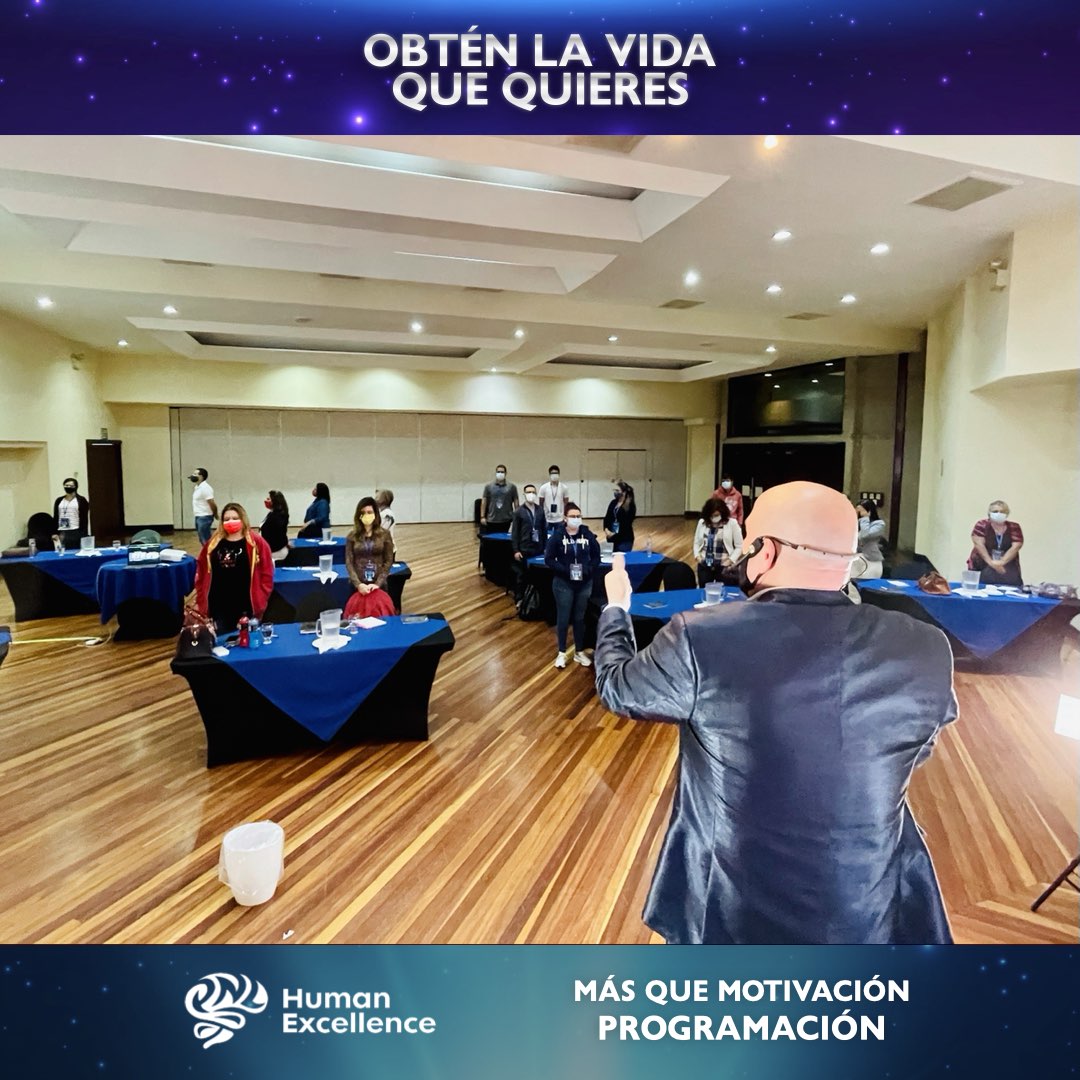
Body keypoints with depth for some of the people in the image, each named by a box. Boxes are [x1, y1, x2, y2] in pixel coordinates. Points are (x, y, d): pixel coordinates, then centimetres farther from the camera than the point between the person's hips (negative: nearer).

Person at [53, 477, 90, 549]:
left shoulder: (81, 500, 0)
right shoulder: (59, 500, 12)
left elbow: (84, 519, -4)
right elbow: (55, 517, 13)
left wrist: (84, 535, -11)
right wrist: (54, 532, 5)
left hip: (76, 532, -4)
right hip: (62, 533, 4)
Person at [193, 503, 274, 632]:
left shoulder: (256, 543, -3)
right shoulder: (212, 544, 8)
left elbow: (267, 574, -4)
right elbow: (201, 573, 12)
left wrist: (260, 600, -9)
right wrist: (200, 600, 8)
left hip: (247, 608, -3)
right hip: (218, 608, 3)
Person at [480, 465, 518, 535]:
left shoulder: (511, 487, 4)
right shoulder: (489, 487, 6)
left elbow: (516, 502, 5)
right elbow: (484, 502, 5)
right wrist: (482, 517, -2)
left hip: (506, 520, -1)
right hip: (492, 520, 1)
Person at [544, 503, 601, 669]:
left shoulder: (588, 534, -4)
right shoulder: (557, 536, -10)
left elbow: (596, 557, 4)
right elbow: (549, 559, -9)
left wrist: (588, 570, -13)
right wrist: (565, 570, -19)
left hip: (584, 584, 2)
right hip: (563, 584, -2)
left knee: (580, 618, 13)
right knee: (563, 618, 6)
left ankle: (579, 652, 26)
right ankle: (561, 653, 21)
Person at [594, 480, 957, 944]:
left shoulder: (701, 639, -23)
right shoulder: (924, 651, -14)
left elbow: (616, 688, -4)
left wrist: (616, 609, 15)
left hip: (731, 914, -1)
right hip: (875, 921, 2)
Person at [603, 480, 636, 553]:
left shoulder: (630, 506, -11)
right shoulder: (613, 503, 7)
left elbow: (626, 524, -15)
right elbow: (607, 517, 8)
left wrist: (615, 534, -16)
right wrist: (606, 530, -9)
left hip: (625, 540, -6)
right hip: (611, 538, 6)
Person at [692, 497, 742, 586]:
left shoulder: (732, 523, -6)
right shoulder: (702, 522, 5)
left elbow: (739, 546, -2)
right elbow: (696, 542, 13)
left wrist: (731, 560, -13)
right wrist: (697, 555, -3)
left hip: (723, 566, -3)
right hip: (704, 565, 3)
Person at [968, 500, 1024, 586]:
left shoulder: (1014, 528, 6)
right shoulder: (981, 525, 0)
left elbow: (1015, 547, -5)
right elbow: (979, 545, -9)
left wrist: (1001, 562, -20)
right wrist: (991, 562, -20)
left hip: (1007, 567, 2)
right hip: (983, 565, -1)